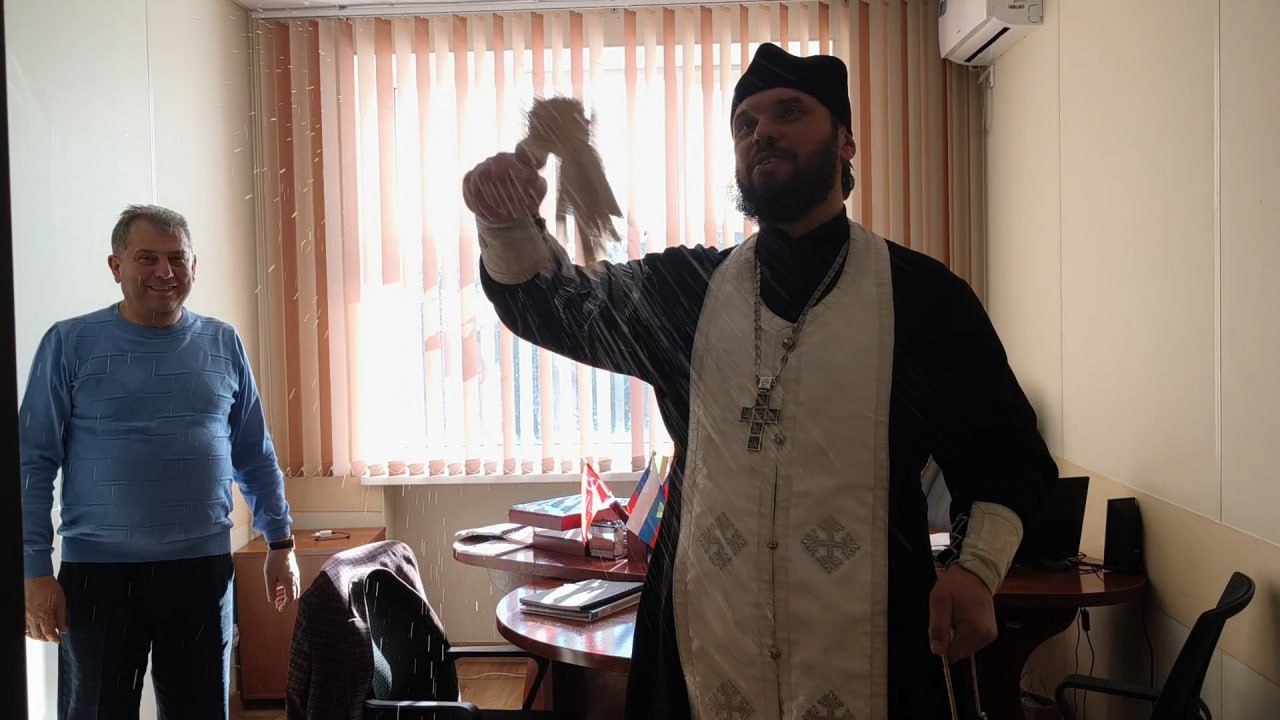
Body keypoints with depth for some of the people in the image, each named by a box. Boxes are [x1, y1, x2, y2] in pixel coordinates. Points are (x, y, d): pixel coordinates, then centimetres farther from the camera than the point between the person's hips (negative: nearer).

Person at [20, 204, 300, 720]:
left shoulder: (223, 344, 6)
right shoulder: (70, 343, -2)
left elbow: (256, 457, 11)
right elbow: (32, 463, -3)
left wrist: (280, 543, 8)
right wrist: (35, 570, -8)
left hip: (202, 567, 3)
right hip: (98, 571, -2)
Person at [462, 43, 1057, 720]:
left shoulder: (923, 295, -1)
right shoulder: (691, 288, 8)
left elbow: (1010, 456, 5)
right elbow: (552, 303, 3)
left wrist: (977, 567, -12)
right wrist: (508, 225, -18)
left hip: (864, 659, -2)